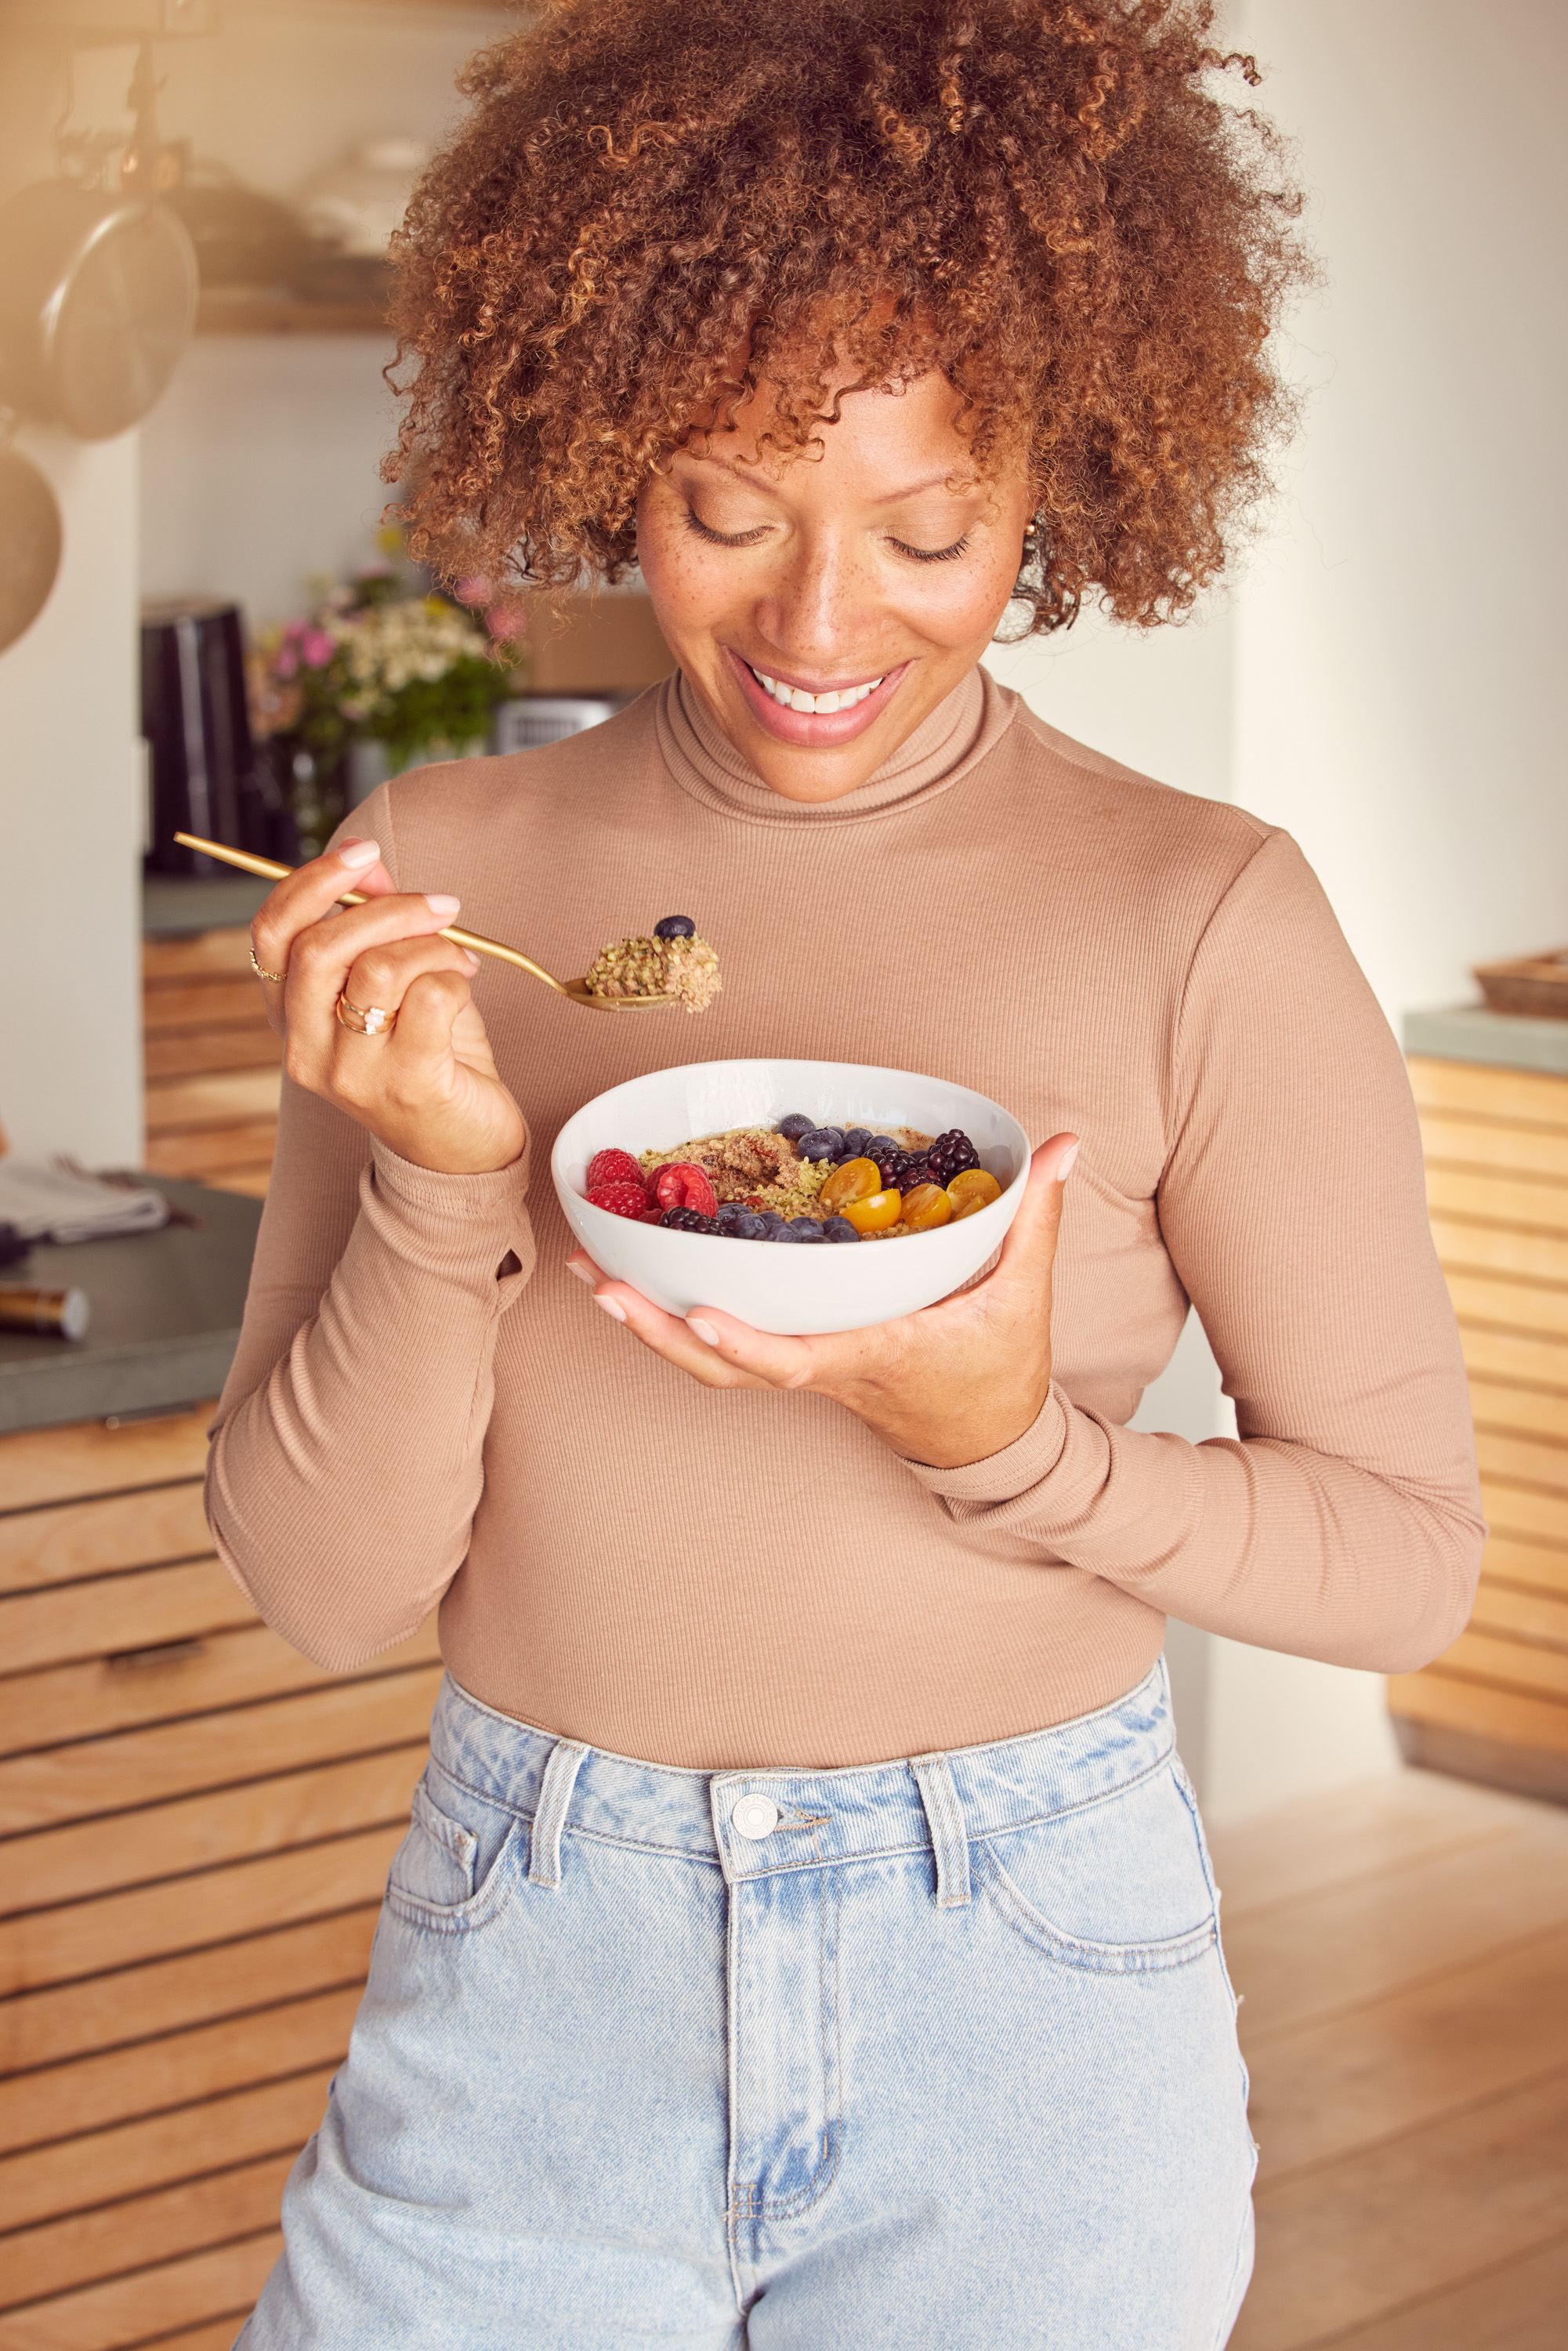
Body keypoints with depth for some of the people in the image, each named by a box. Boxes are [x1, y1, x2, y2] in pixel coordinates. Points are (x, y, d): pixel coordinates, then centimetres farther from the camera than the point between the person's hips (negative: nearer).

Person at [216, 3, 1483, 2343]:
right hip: (526, 1975, 2)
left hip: (1025, 1987, -1)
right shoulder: (440, 882, -4)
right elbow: (327, 1585, -3)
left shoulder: (1202, 920, -11)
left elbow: (1409, 1552, -4)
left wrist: (1019, 1453, -21)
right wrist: (442, 1183, -19)